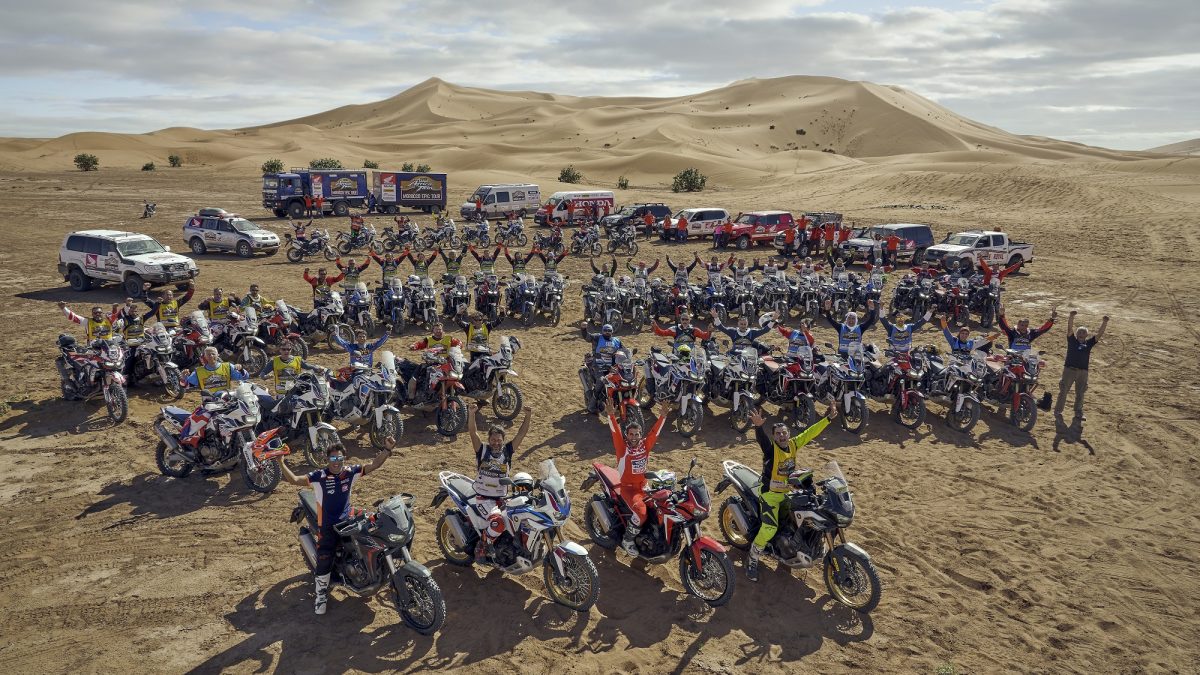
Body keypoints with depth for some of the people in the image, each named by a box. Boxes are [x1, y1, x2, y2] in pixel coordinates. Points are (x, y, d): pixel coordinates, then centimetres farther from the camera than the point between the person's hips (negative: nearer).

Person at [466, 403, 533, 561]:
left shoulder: (507, 450, 5)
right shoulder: (482, 449, -2)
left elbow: (522, 433, -3)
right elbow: (472, 431, -16)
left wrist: (528, 416, -18)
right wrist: (471, 413, -31)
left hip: (502, 499, 5)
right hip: (483, 498, -5)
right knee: (498, 522, -32)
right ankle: (481, 547, -6)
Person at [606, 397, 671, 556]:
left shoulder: (645, 445, 0)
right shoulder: (622, 447, -12)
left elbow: (654, 432, -8)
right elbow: (615, 432, -27)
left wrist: (663, 416, -20)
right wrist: (611, 416, -43)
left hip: (643, 486, 6)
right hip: (627, 487, -6)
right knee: (641, 513, -28)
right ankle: (627, 541, -8)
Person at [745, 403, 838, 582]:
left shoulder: (793, 444, -4)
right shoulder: (770, 448, -22)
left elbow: (810, 432, 1)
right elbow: (761, 439, -43)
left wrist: (828, 418, -2)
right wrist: (759, 426, -65)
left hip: (788, 490, 7)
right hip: (771, 494, -7)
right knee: (769, 529, -19)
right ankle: (752, 560, 0)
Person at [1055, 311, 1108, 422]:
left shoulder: (1089, 343, 11)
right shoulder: (1072, 340, 4)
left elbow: (1099, 334, 6)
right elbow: (1070, 328, -7)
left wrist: (1104, 323, -6)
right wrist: (1071, 317, -20)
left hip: (1083, 371, 3)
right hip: (1069, 369, -3)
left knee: (1080, 394, 10)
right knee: (1063, 391, 1)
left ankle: (1078, 414, 19)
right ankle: (1058, 411, 9)